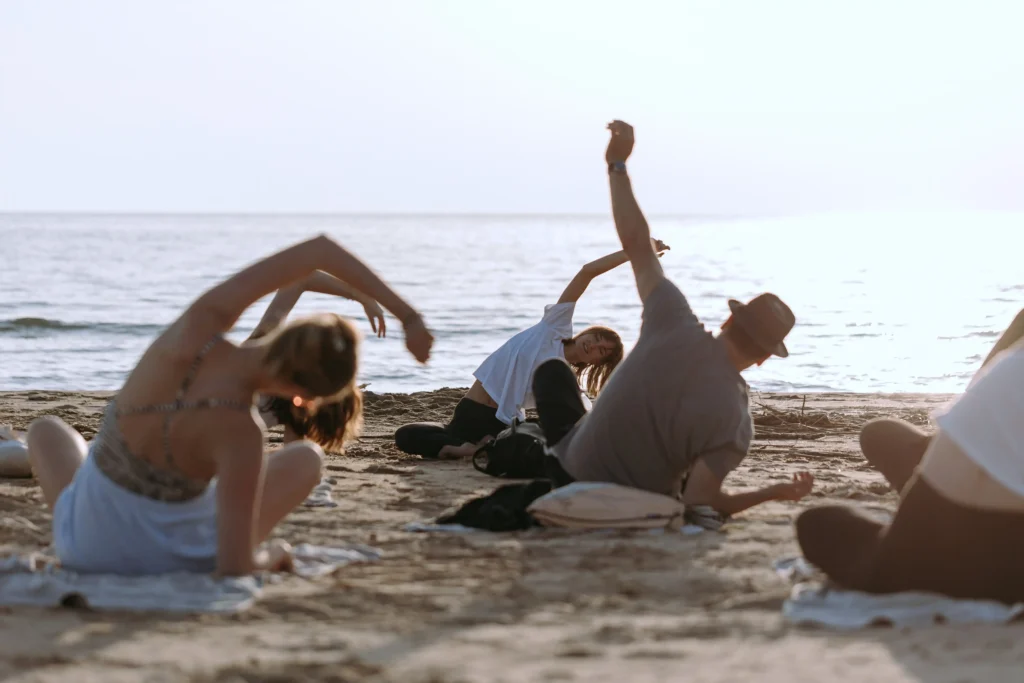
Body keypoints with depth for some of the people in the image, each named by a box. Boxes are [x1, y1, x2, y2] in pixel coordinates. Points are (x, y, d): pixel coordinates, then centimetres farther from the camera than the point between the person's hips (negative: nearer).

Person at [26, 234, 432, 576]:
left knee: (47, 431, 39)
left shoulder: (199, 326, -23)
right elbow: (233, 567, -27)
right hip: (177, 556, -3)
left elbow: (319, 250, -15)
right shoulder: (240, 434, -31)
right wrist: (265, 559, -4)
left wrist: (405, 313, -14)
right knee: (307, 457, 19)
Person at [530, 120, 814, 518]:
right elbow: (697, 504, -26)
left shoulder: (675, 327, -24)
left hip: (573, 467, 0)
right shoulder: (736, 422, -28)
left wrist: (617, 165, -3)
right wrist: (776, 493, -15)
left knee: (552, 371, 28)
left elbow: (636, 242, -14)